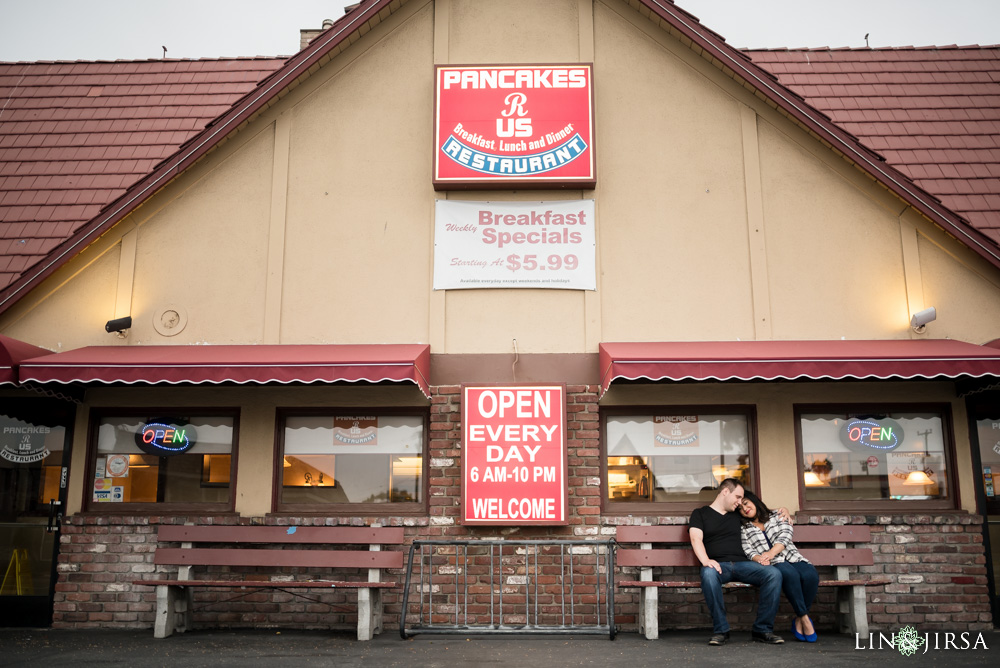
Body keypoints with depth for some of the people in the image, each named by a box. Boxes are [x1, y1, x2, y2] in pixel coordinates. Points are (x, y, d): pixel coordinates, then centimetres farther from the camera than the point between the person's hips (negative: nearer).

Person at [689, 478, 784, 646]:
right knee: (708, 574, -40)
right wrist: (705, 560, -22)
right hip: (718, 564, -4)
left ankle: (762, 629, -16)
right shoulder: (700, 513, 13)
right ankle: (720, 630, -27)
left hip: (741, 563, 4)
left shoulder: (736, 514, 27)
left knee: (774, 574, -24)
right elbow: (696, 539, -3)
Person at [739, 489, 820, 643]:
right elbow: (748, 551, 4)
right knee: (789, 573, -37)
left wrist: (771, 553, -16)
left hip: (793, 558, 2)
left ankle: (798, 620, -15)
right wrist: (759, 558, -20)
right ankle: (804, 618, -23)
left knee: (810, 574, -32)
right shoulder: (744, 529, 17)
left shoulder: (777, 517, 19)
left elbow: (784, 537, 2)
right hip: (772, 565, -2)